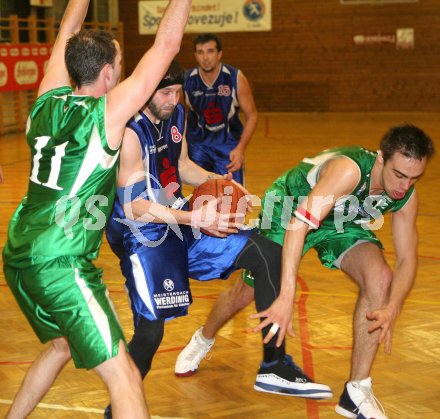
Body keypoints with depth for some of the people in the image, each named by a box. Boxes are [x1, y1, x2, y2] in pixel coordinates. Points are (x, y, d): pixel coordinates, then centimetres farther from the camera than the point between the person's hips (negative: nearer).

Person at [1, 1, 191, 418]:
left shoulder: (46, 102, 5)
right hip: (60, 266, -8)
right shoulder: (107, 114, -11)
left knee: (61, 345, 31)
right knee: (124, 378, -6)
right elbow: (166, 45, -7)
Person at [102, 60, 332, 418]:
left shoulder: (176, 115, 4)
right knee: (151, 331, -19)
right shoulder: (130, 133, -21)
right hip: (143, 236, -8)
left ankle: (274, 364, 8)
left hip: (179, 221, 8)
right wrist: (196, 219, -34)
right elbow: (134, 207, -25)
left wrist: (214, 181, -1)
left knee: (269, 254, 0)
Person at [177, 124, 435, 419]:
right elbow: (299, 224, -48)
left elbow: (407, 259, -16)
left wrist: (392, 309, -36)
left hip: (342, 221, 4)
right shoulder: (348, 170, -41)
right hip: (289, 207, -4)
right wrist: (287, 297, -54)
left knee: (380, 278, -19)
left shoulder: (406, 195, -21)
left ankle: (357, 393, -10)